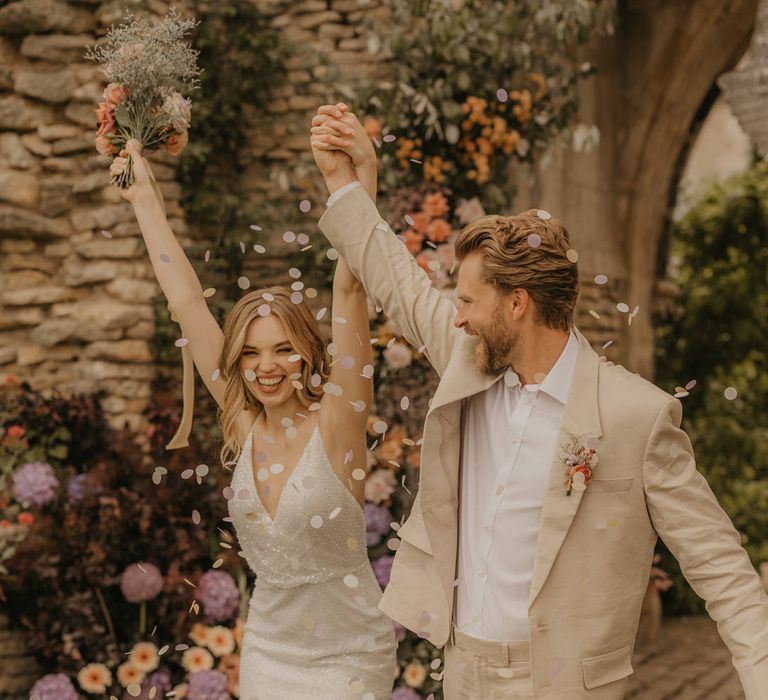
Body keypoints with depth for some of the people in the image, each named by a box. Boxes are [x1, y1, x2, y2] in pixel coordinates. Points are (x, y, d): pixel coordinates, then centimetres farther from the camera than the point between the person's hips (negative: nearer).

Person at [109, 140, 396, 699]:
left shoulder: (336, 421, -15)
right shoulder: (244, 424, -3)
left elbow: (349, 288, -24)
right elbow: (187, 301, 0)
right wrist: (146, 198, 3)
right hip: (266, 652, 5)